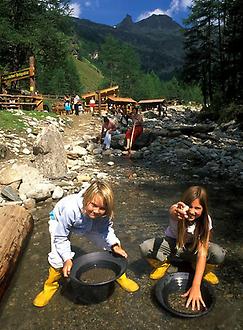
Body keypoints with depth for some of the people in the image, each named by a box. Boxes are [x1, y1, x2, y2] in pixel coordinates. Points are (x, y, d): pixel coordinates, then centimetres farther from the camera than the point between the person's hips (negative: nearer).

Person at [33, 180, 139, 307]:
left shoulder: (104, 212, -34)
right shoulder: (70, 209, -45)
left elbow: (105, 229, -14)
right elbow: (60, 237, -30)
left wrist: (114, 245, -30)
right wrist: (67, 259, -37)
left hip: (89, 224, 3)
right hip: (60, 221, -3)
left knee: (113, 246, -8)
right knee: (58, 258, -22)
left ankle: (119, 275, 18)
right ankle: (50, 285, 10)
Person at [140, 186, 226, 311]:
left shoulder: (205, 220, -24)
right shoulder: (178, 212, -29)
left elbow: (202, 253, -31)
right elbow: (172, 211, -58)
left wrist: (195, 286, -39)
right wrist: (175, 212, -85)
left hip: (192, 248, 1)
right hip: (172, 244, -1)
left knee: (219, 254, -30)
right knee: (145, 248, -32)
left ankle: (203, 270, 4)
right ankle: (163, 263, 2)